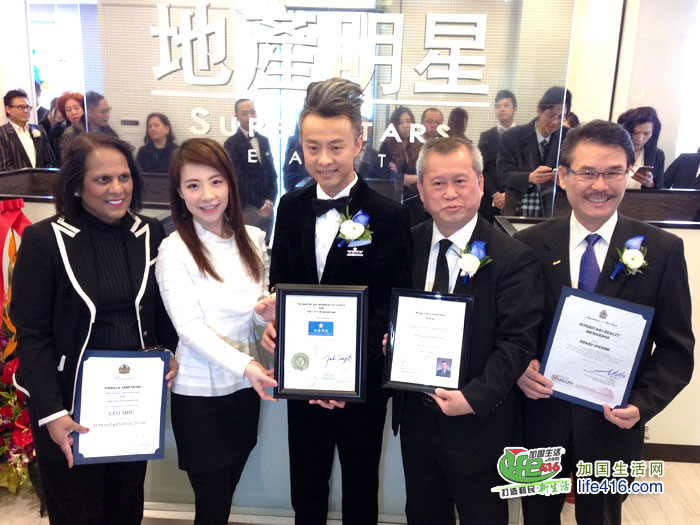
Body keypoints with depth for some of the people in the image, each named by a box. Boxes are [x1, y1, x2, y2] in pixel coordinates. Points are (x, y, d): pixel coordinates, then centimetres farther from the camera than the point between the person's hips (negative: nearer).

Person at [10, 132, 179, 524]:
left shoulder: (150, 234, 0)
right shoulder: (45, 240, -11)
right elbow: (32, 334, -11)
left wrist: (170, 354, -5)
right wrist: (52, 413, -15)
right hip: (71, 398, -3)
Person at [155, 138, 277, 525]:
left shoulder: (252, 239, 3)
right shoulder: (174, 250, -11)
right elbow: (190, 327, -16)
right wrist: (243, 365, -28)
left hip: (247, 385, 4)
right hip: (200, 391, -4)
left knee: (227, 491, 20)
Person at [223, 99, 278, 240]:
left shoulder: (264, 140, 13)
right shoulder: (231, 143, -5)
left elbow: (272, 173, 13)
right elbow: (239, 179, -10)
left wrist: (270, 201, -1)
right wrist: (259, 206, -11)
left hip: (267, 207, 5)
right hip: (247, 209, -5)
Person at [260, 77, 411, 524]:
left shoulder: (388, 217, -15)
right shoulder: (291, 208, 0)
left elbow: (392, 307, -15)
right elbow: (280, 285, 6)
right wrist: (274, 323, -14)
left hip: (362, 381, -3)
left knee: (361, 488, 21)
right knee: (306, 488, 23)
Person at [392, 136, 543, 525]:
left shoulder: (513, 257, -14)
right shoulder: (407, 244, 0)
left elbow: (517, 340, -17)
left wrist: (475, 397, -24)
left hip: (478, 424, -4)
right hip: (415, 415, 4)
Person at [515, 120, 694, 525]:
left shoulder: (663, 250, -8)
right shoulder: (528, 245, -7)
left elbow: (677, 348, -3)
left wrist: (644, 403, -16)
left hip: (613, 426, 0)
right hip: (541, 419, 1)